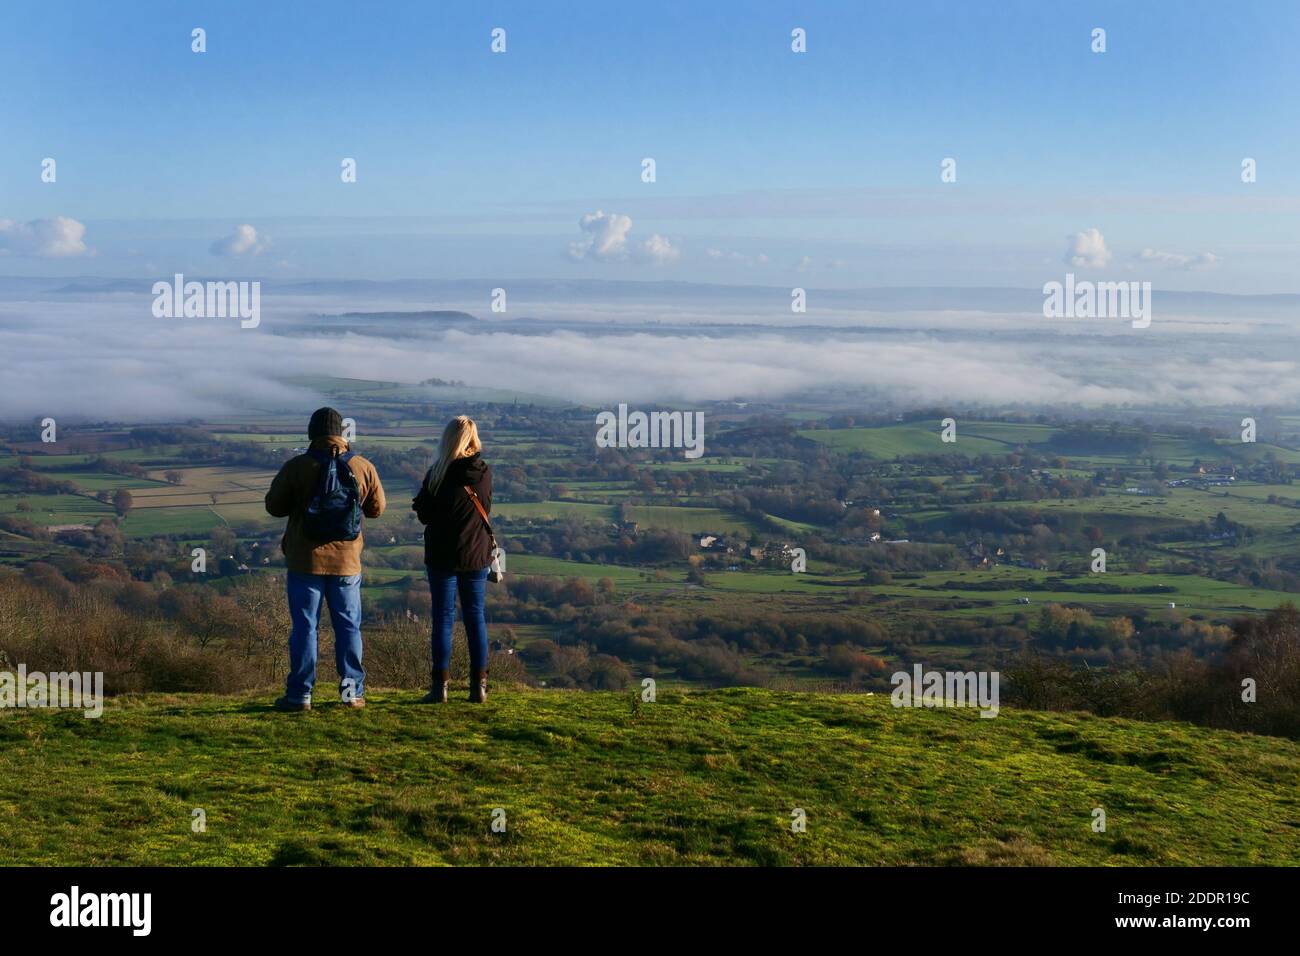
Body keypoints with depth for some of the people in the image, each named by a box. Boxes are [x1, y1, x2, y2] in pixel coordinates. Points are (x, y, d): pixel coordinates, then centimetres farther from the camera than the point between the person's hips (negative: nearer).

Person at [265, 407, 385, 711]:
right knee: (348, 626, 11)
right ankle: (352, 691, 11)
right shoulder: (363, 467, -4)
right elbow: (376, 508, 6)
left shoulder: (296, 467, -9)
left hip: (306, 560, -1)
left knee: (304, 627, 3)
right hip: (347, 561, 2)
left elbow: (274, 506, -2)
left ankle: (300, 694, 4)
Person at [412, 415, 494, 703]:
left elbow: (425, 515, -8)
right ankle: (479, 685, 10)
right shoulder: (485, 473, -2)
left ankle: (441, 686, 2)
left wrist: (420, 505, 12)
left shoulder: (439, 474, -15)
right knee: (475, 617, 9)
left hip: (443, 555, -3)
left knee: (443, 617, 3)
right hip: (477, 555, 4)